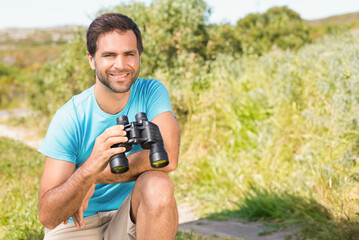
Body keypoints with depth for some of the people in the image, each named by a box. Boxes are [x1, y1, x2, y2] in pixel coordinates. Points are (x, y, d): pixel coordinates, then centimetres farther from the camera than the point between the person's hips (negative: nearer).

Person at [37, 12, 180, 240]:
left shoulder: (152, 92, -8)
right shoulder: (68, 119, -13)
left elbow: (167, 157, -26)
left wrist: (96, 177, -21)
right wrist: (90, 167, -38)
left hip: (135, 213, 2)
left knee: (158, 186, -28)